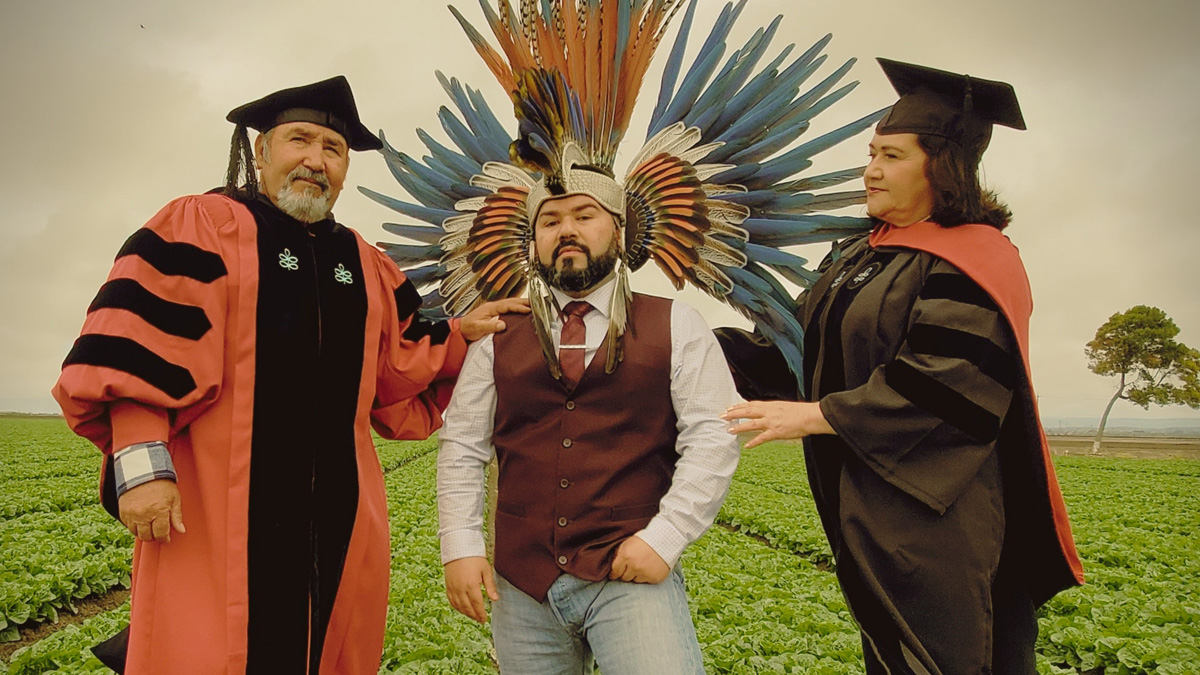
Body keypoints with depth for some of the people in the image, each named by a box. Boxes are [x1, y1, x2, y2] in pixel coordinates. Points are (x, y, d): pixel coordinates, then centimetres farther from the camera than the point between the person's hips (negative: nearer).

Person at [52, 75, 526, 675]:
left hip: (337, 516, 5)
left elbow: (402, 374, 18)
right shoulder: (203, 226, 1)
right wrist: (139, 460, -17)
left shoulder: (365, 265, 15)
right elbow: (134, 345, -9)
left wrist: (460, 334, 5)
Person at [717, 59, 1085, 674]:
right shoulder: (859, 257, 12)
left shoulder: (975, 261, -12)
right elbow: (815, 345, 16)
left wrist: (814, 415, -23)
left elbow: (945, 386, -23)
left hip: (935, 513, -8)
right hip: (868, 506, 8)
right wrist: (720, 348, 7)